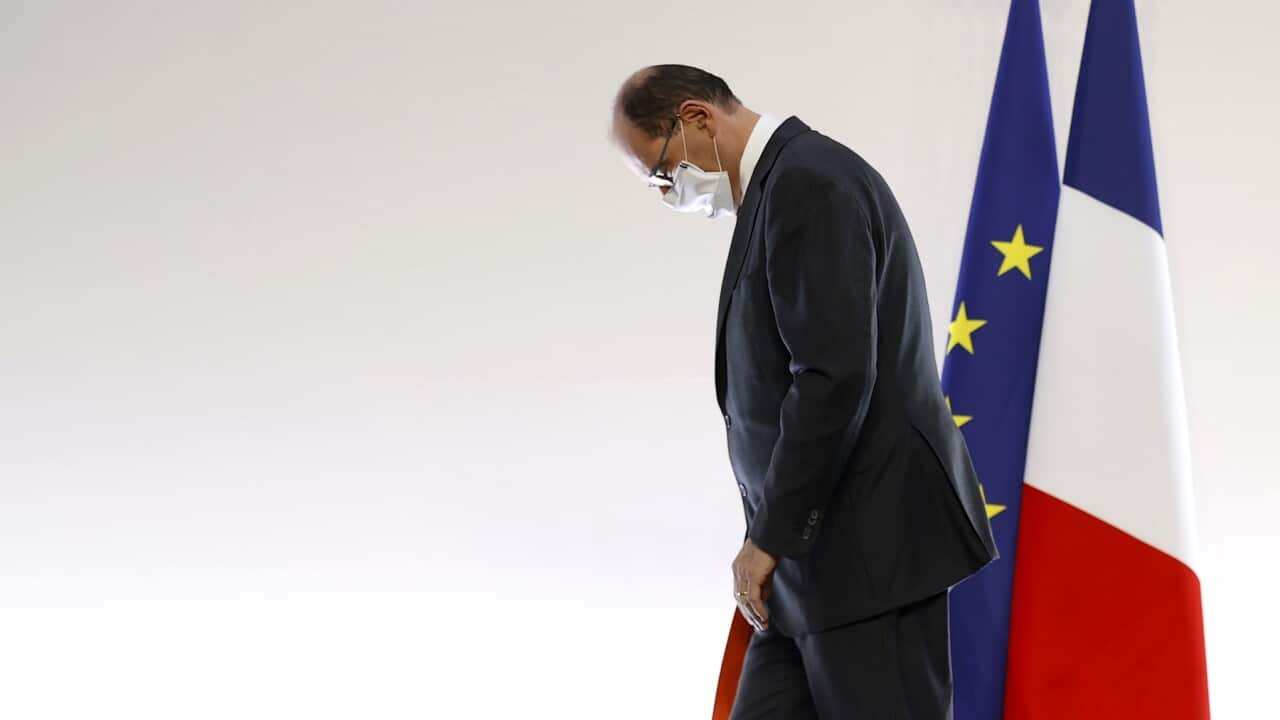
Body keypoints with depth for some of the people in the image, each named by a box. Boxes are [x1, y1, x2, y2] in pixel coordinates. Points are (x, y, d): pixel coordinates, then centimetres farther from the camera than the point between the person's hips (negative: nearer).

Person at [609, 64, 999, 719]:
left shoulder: (807, 182, -15)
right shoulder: (784, 184, 17)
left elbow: (835, 377, -24)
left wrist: (770, 536, -17)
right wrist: (776, 535, 16)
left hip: (869, 545, -10)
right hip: (822, 543, 10)